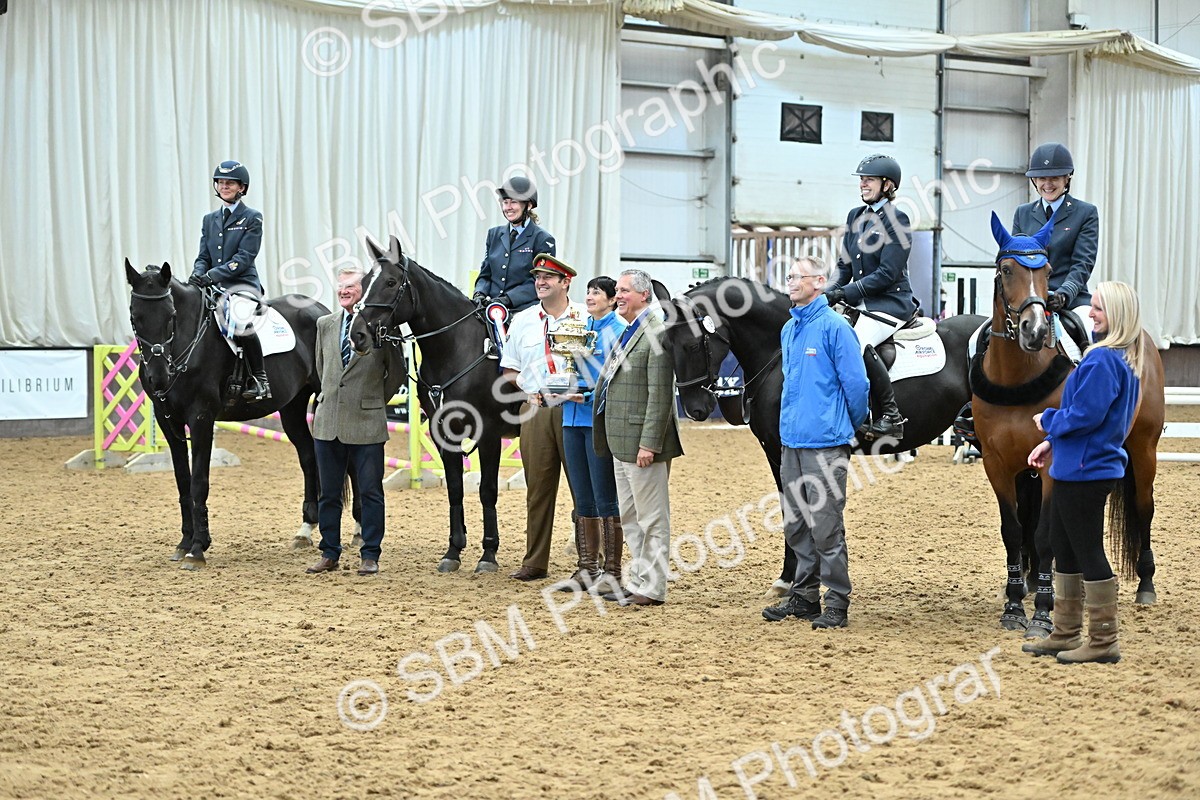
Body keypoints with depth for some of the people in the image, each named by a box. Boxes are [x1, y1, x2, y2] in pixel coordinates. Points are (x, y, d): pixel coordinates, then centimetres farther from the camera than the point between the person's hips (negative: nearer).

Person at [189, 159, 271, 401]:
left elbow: (244, 257, -8)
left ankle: (260, 380, -23)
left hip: (242, 284, -6)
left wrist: (212, 275, -20)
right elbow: (204, 257, 17)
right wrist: (197, 274, -8)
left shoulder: (252, 218, 2)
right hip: (213, 289, 6)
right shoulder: (210, 220, 20)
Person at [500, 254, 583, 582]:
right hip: (535, 409, 3)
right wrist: (527, 393, 0)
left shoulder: (585, 317, 1)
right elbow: (509, 369, 16)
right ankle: (534, 563, 15)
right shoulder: (522, 321, 12)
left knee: (583, 484, -2)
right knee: (537, 487, 8)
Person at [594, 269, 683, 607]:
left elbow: (659, 394, -20)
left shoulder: (656, 333, -15)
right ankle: (637, 580, 24)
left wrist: (649, 443, -22)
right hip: (621, 443, 10)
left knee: (652, 518, -2)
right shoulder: (628, 333, 16)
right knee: (630, 517, 16)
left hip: (642, 442, -10)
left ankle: (652, 587, 2)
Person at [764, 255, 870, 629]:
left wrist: (850, 428, 2)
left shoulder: (835, 327, -11)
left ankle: (837, 605, 0)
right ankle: (804, 596, 22)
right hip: (791, 441, 8)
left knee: (826, 527, -6)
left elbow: (856, 384, -9)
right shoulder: (789, 329, 13)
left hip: (825, 442, -8)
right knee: (796, 526, 13)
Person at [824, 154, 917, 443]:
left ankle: (890, 416, -25)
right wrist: (832, 291, -3)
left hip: (891, 302, -9)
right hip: (860, 301, 9)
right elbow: (845, 266, 17)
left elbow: (888, 273, -16)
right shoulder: (855, 216, 14)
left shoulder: (897, 220, -9)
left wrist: (845, 292, -19)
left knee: (858, 343, -32)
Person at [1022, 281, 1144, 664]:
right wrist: (1052, 442, 10)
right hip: (1076, 469, 11)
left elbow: (1084, 416, -25)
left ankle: (1103, 642, 6)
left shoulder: (1102, 360, -21)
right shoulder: (1126, 360, 11)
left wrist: (1048, 421, -6)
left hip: (1083, 471, -11)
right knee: (1063, 548, 17)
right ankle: (1065, 634, 26)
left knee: (1088, 552, -2)